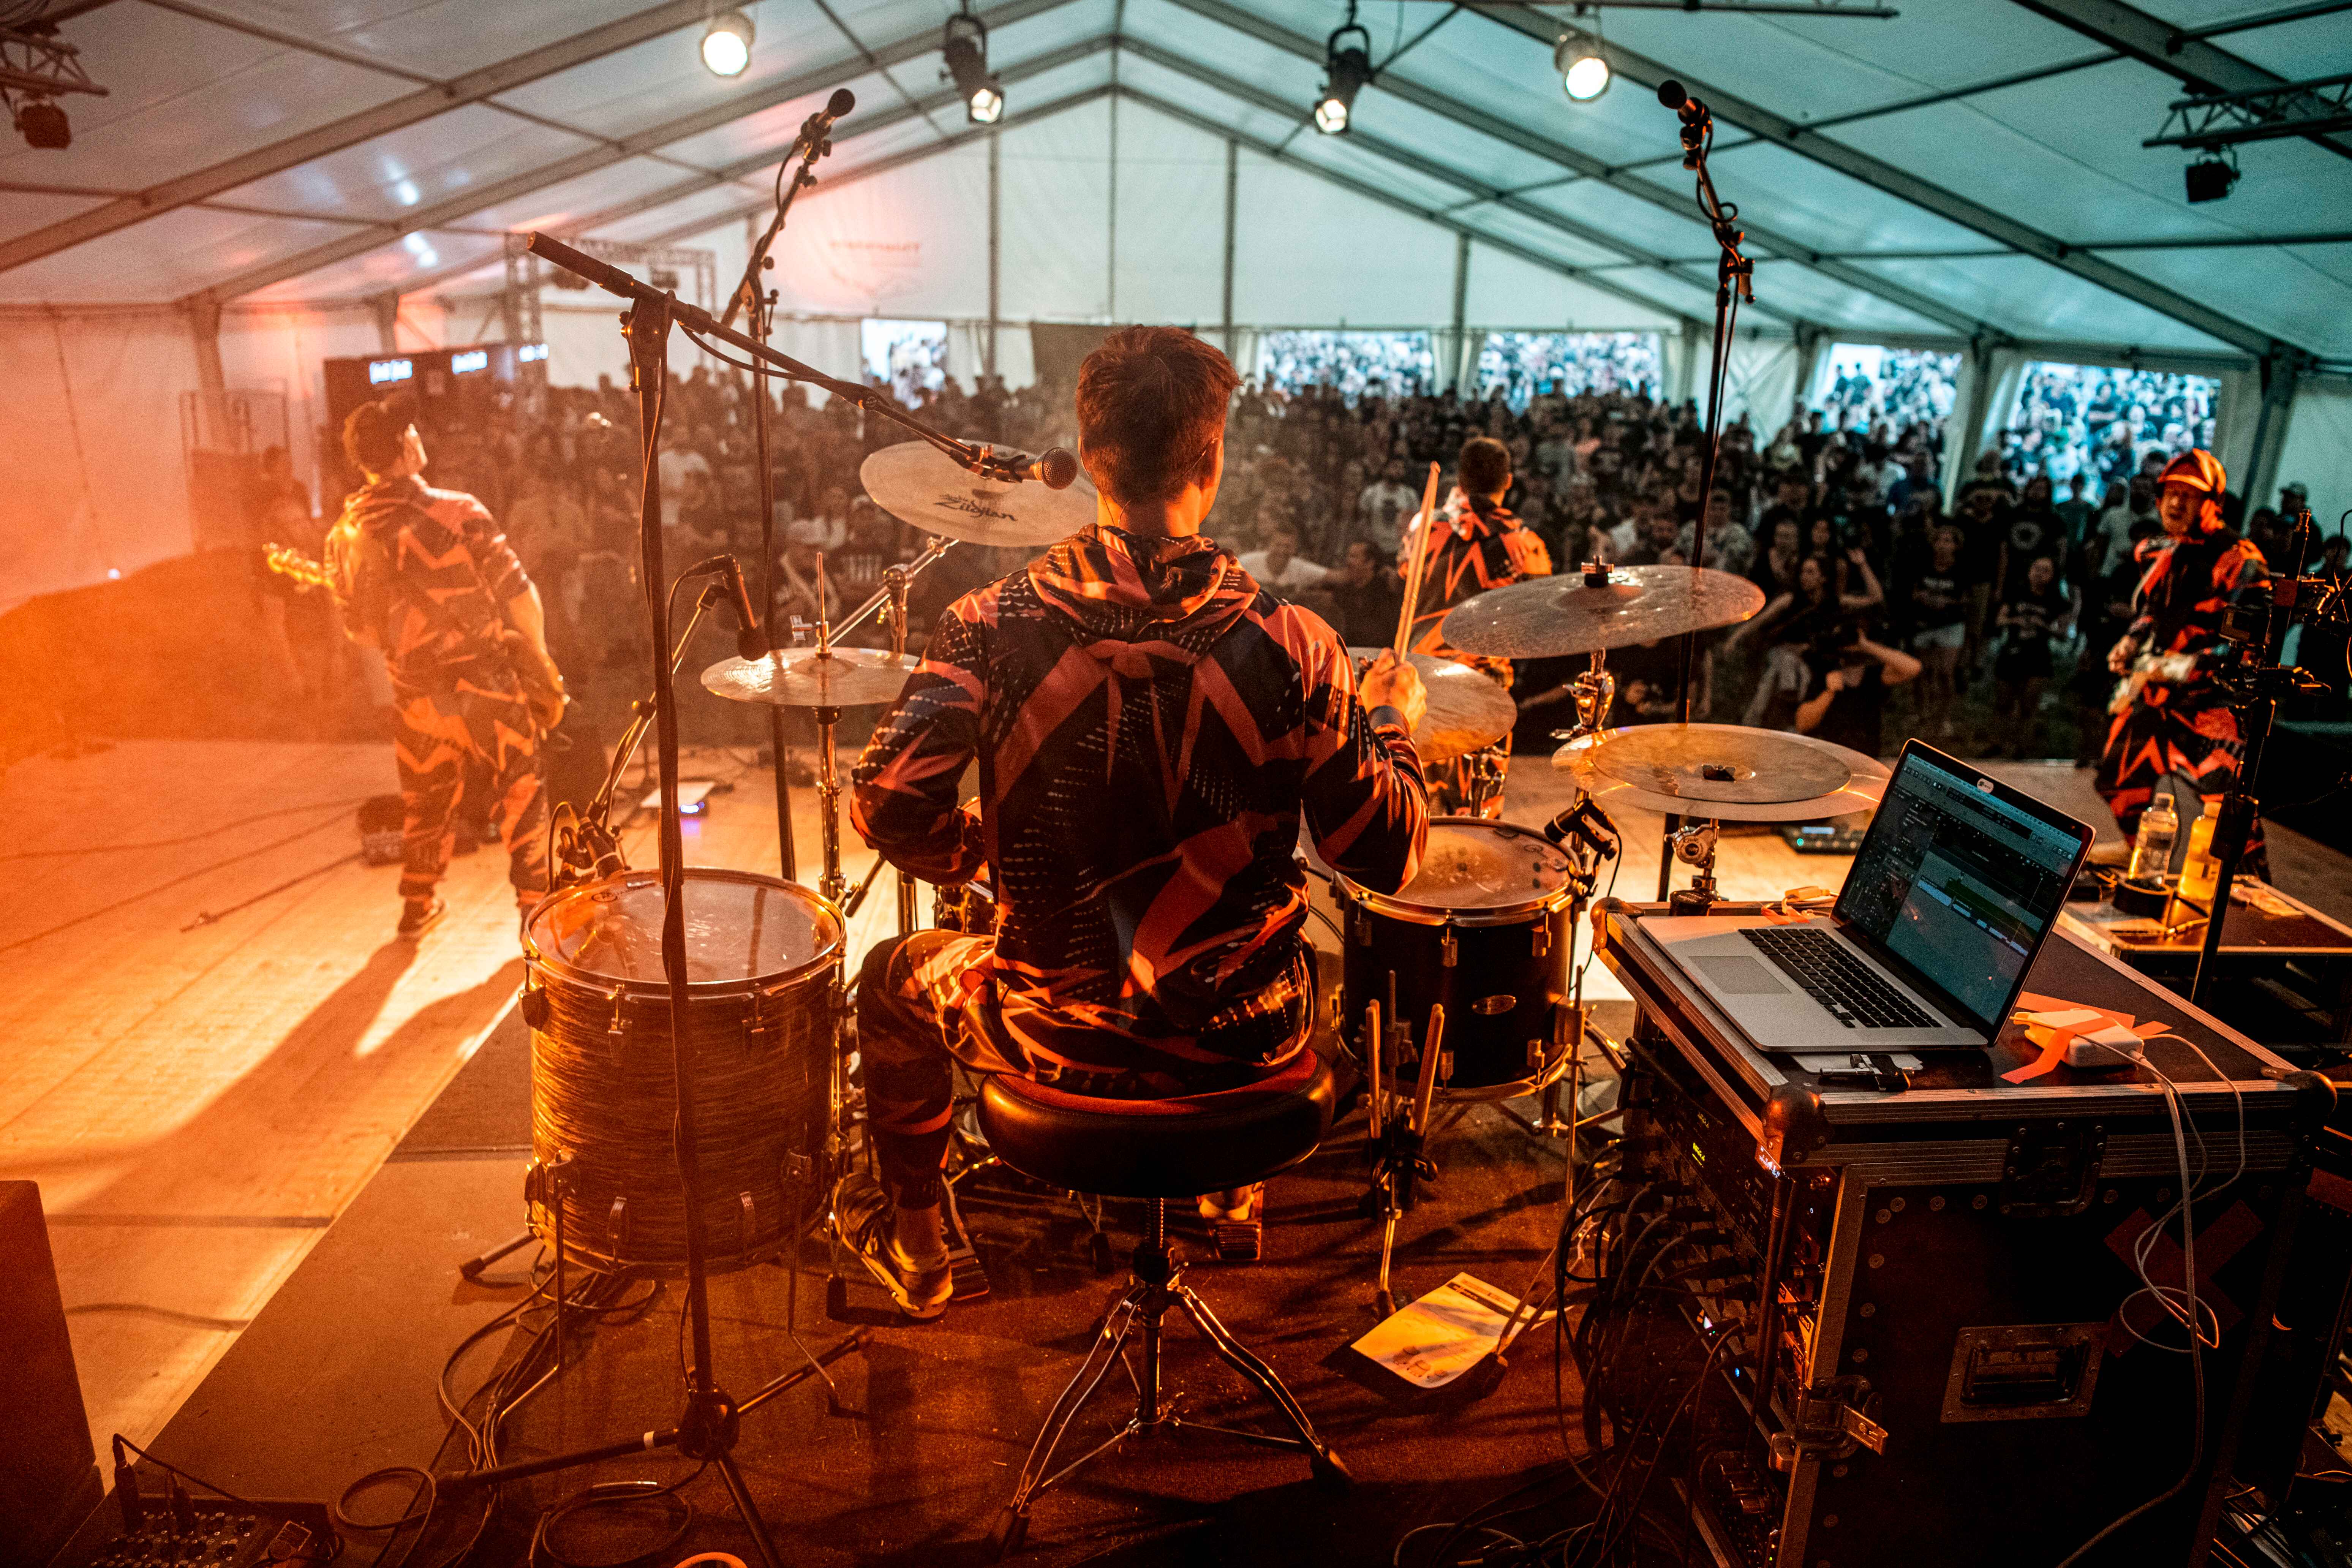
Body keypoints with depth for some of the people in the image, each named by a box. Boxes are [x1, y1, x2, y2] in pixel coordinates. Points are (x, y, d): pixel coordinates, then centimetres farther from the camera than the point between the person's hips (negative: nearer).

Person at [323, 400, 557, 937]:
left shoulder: (345, 536, 0)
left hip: (415, 695, 4)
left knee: (425, 802, 21)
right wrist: (540, 653, 2)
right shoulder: (458, 512, -14)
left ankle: (417, 905, 33)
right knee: (521, 793, 9)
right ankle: (537, 907, 12)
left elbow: (356, 627, 8)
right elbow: (519, 593, -13)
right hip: (486, 686, -4)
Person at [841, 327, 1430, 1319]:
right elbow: (1387, 859, -9)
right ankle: (1238, 1182, 56)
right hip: (1249, 1049, 2)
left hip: (1062, 1040, -1)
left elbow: (886, 811, -18)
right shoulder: (1289, 645, -15)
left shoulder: (994, 627, -15)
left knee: (895, 979, 30)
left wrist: (975, 851, 4)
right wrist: (1389, 719, 9)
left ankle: (912, 1243, 45)